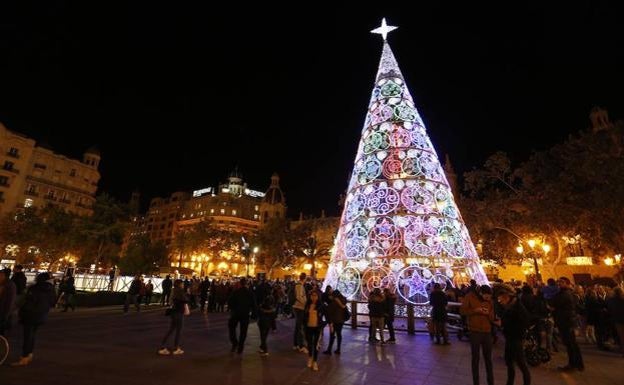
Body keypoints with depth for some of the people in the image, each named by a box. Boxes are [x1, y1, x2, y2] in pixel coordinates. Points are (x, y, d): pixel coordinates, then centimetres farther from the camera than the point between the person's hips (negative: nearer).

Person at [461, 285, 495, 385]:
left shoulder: (489, 301, 3)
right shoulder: (470, 296, -8)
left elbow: (492, 318, 7)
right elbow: (462, 311, -8)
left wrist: (488, 313, -15)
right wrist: (475, 310, -21)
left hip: (487, 332, 3)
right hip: (475, 332, -3)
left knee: (488, 358, 15)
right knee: (475, 358, 8)